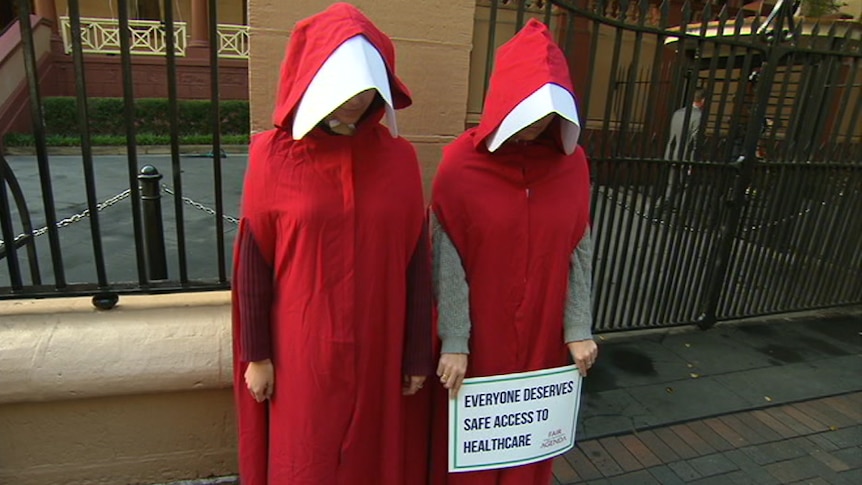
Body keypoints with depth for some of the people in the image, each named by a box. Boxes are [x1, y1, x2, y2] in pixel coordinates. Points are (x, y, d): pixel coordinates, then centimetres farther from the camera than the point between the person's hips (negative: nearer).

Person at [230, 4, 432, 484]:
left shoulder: (400, 158, -5)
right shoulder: (274, 155, -9)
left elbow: (417, 264, -3)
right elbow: (254, 264, -4)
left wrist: (418, 354, 1)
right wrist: (256, 354, -1)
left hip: (377, 348, 2)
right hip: (302, 349, -1)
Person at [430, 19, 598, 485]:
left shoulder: (572, 164, -2)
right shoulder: (462, 164, -13)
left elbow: (579, 254, 1)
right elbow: (448, 263, -13)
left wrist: (578, 330, -1)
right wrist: (453, 343, -14)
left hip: (542, 334, 3)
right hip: (476, 336, -3)